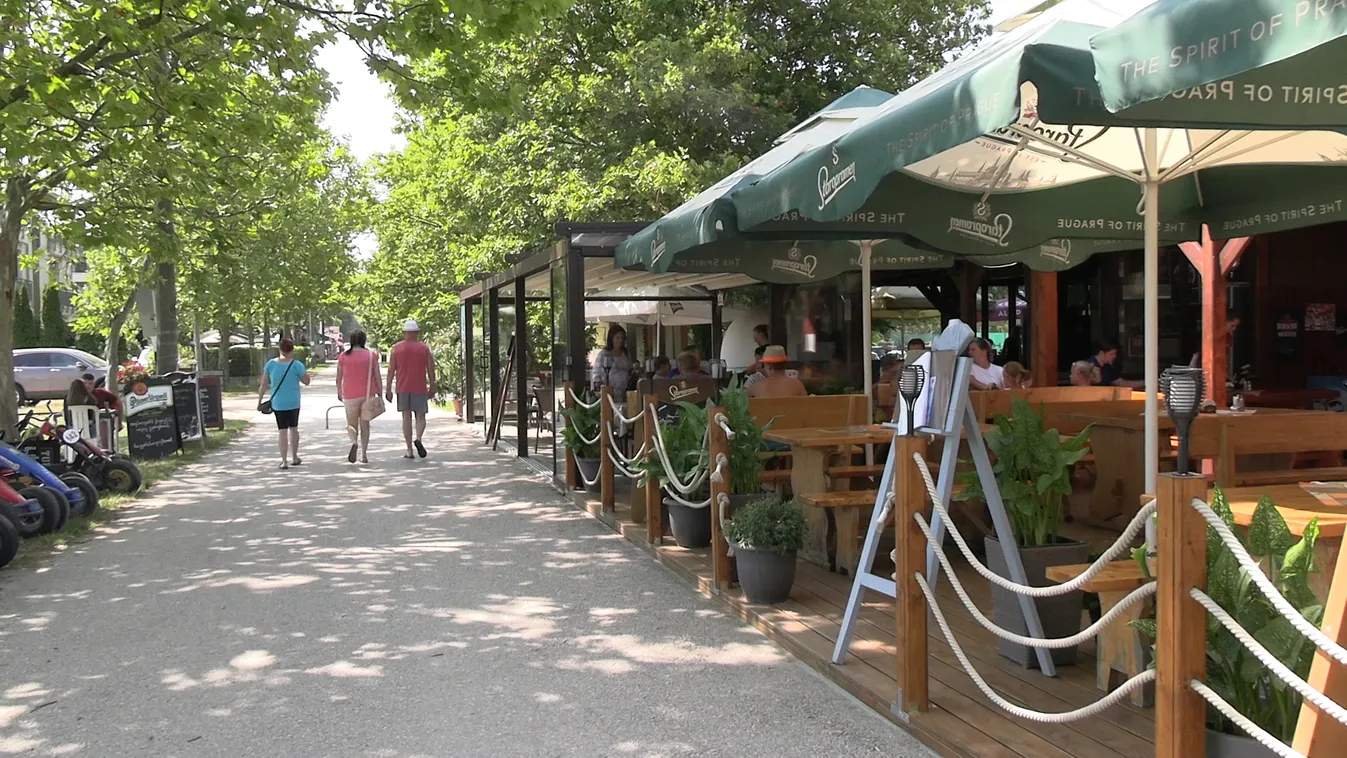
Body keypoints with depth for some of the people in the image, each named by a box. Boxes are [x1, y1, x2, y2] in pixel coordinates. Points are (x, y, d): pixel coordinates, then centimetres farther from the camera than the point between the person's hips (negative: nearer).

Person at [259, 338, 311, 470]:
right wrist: (309, 376, 19)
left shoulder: (271, 364, -4)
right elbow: (306, 381, -2)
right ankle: (294, 458, 24)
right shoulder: (297, 365, -11)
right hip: (293, 402, -1)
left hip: (277, 403, 1)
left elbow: (264, 384, -1)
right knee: (293, 428, 16)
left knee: (283, 431, 3)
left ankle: (284, 460, -2)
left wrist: (260, 400, 8)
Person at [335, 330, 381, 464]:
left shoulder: (344, 356, -1)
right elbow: (377, 377, -3)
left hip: (350, 395, 0)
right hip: (368, 394, 1)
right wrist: (380, 394, 4)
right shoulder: (371, 355, -2)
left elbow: (339, 378, 4)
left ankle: (354, 442, -23)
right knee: (365, 424, 11)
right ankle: (364, 454, 9)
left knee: (352, 424, 8)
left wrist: (339, 392, 17)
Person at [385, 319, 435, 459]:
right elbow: (431, 370, 2)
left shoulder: (396, 348, 3)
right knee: (420, 417, 7)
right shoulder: (424, 348, 3)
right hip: (419, 389, -1)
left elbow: (391, 370, 1)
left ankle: (409, 450, 2)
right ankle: (418, 439, -21)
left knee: (406, 417, 4)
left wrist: (388, 390, 4)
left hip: (402, 388, 1)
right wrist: (432, 387, 11)